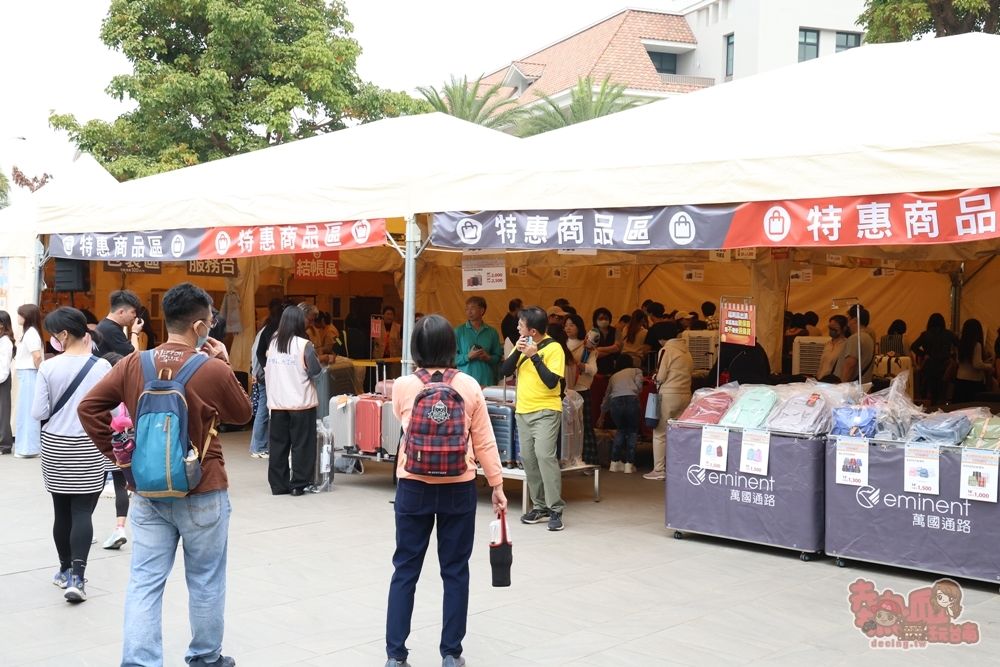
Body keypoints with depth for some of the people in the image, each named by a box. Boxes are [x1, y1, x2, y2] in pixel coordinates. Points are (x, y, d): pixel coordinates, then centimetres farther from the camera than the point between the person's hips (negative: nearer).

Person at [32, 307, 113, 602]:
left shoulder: (48, 367, -8)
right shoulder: (101, 366, -8)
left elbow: (38, 413, -7)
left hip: (55, 446, 1)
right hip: (88, 447, -1)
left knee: (62, 511, 13)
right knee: (83, 511, 0)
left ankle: (65, 570, 26)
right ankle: (76, 575, -12)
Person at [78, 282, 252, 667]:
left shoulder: (134, 364, -2)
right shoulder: (214, 370, -14)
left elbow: (90, 407, -3)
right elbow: (242, 414, 2)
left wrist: (117, 452, 2)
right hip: (202, 492, -3)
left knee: (145, 582, 6)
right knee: (205, 582, 13)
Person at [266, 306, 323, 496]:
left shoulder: (273, 343, 5)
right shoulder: (304, 345, -11)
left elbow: (268, 371, 13)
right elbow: (316, 372, -9)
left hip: (277, 402, 5)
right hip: (301, 402, -5)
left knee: (278, 444, 9)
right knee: (301, 444, 4)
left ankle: (278, 484, 13)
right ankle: (298, 484, 6)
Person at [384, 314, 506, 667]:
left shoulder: (403, 387, -6)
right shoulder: (469, 386, -7)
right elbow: (484, 442, -2)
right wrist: (497, 485, 7)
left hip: (414, 487, 0)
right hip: (458, 489, 0)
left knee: (405, 570, 9)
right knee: (455, 571, 10)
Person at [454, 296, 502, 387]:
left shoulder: (492, 332, 7)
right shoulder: (458, 331, 2)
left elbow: (498, 357, 10)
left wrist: (488, 358, -10)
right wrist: (468, 357, -15)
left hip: (487, 381, 2)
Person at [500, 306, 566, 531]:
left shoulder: (553, 348, -12)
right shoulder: (522, 345, 7)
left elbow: (552, 381, -20)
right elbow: (506, 371, 2)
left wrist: (534, 356, -23)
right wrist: (518, 351, -12)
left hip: (546, 411, -7)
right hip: (523, 410, 7)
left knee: (545, 455, -16)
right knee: (528, 458, 6)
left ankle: (555, 509, -11)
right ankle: (540, 506, 14)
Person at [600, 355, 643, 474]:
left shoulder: (614, 376, 33)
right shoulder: (636, 371, 24)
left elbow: (607, 396, 44)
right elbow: (638, 385, 2)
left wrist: (602, 415, 58)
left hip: (615, 403, 3)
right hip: (631, 401, -3)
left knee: (621, 430, 25)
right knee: (632, 431, 18)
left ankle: (615, 463, 20)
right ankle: (629, 464, 10)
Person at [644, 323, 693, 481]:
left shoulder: (666, 350, -7)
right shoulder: (686, 352, 14)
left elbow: (660, 377, -10)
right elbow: (690, 371, 11)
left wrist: (654, 378, 10)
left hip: (668, 395, -6)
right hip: (685, 395, 6)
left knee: (660, 433, 1)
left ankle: (659, 470, 1)